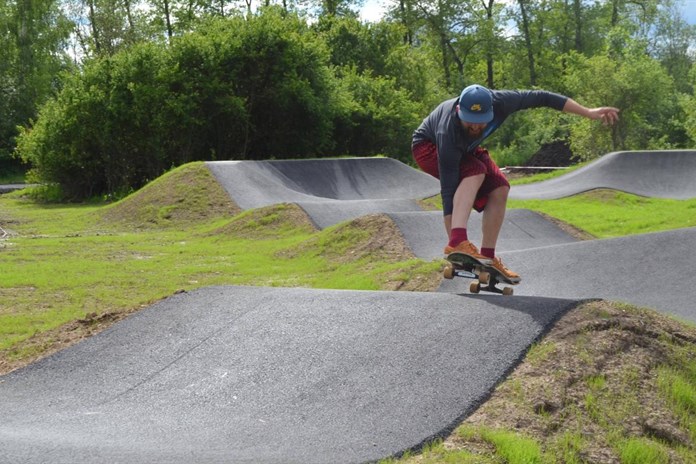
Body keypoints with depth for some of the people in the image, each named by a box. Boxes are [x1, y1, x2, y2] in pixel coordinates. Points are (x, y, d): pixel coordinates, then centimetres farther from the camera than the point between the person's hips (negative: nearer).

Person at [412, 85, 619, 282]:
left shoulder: (498, 103, -33)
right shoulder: (448, 133, -43)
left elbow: (540, 98, -20)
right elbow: (448, 187, -43)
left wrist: (589, 112, -18)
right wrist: (453, 236, -45)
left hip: (465, 149, 6)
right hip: (428, 147, -6)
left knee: (499, 190, -10)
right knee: (475, 172, -33)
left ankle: (487, 257, 1)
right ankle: (457, 242, -42)